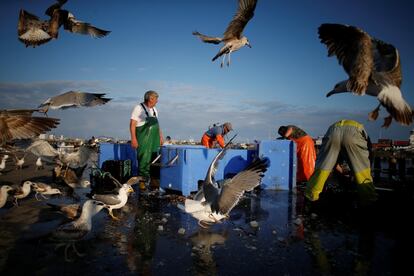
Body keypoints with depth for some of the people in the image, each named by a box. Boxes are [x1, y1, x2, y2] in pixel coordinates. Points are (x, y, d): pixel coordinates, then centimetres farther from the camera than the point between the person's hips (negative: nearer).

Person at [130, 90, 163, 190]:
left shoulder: (154, 110, 16)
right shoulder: (138, 108, -6)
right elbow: (132, 124, -10)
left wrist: (160, 136, 17)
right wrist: (133, 138, -16)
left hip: (154, 140, 7)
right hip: (143, 140, -7)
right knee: (144, 160, -5)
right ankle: (142, 180, 5)